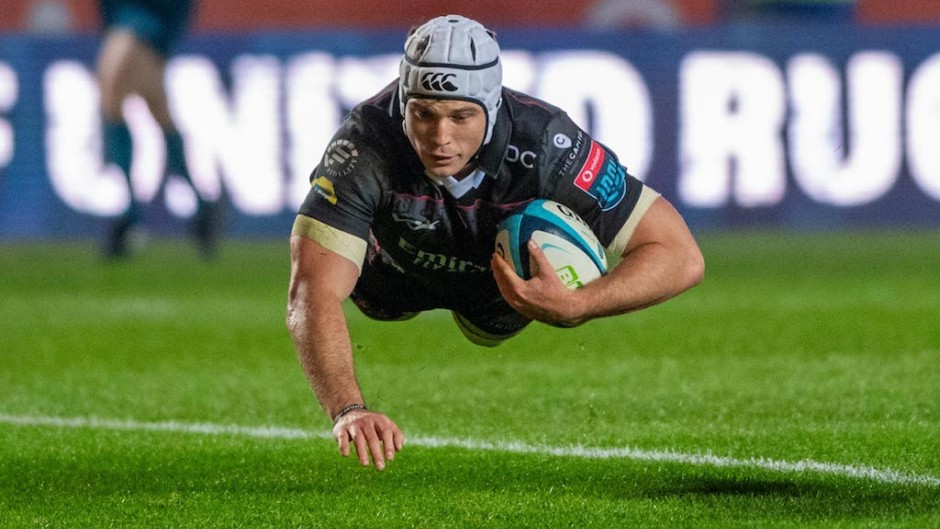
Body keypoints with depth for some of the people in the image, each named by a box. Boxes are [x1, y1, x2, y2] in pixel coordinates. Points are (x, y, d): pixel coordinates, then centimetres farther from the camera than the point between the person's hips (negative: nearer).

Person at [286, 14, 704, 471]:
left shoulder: (545, 144, -43)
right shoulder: (365, 146, -45)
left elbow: (682, 258, -38)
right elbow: (313, 295, -52)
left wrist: (571, 307, -53)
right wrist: (348, 411, -69)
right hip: (396, 275, 0)